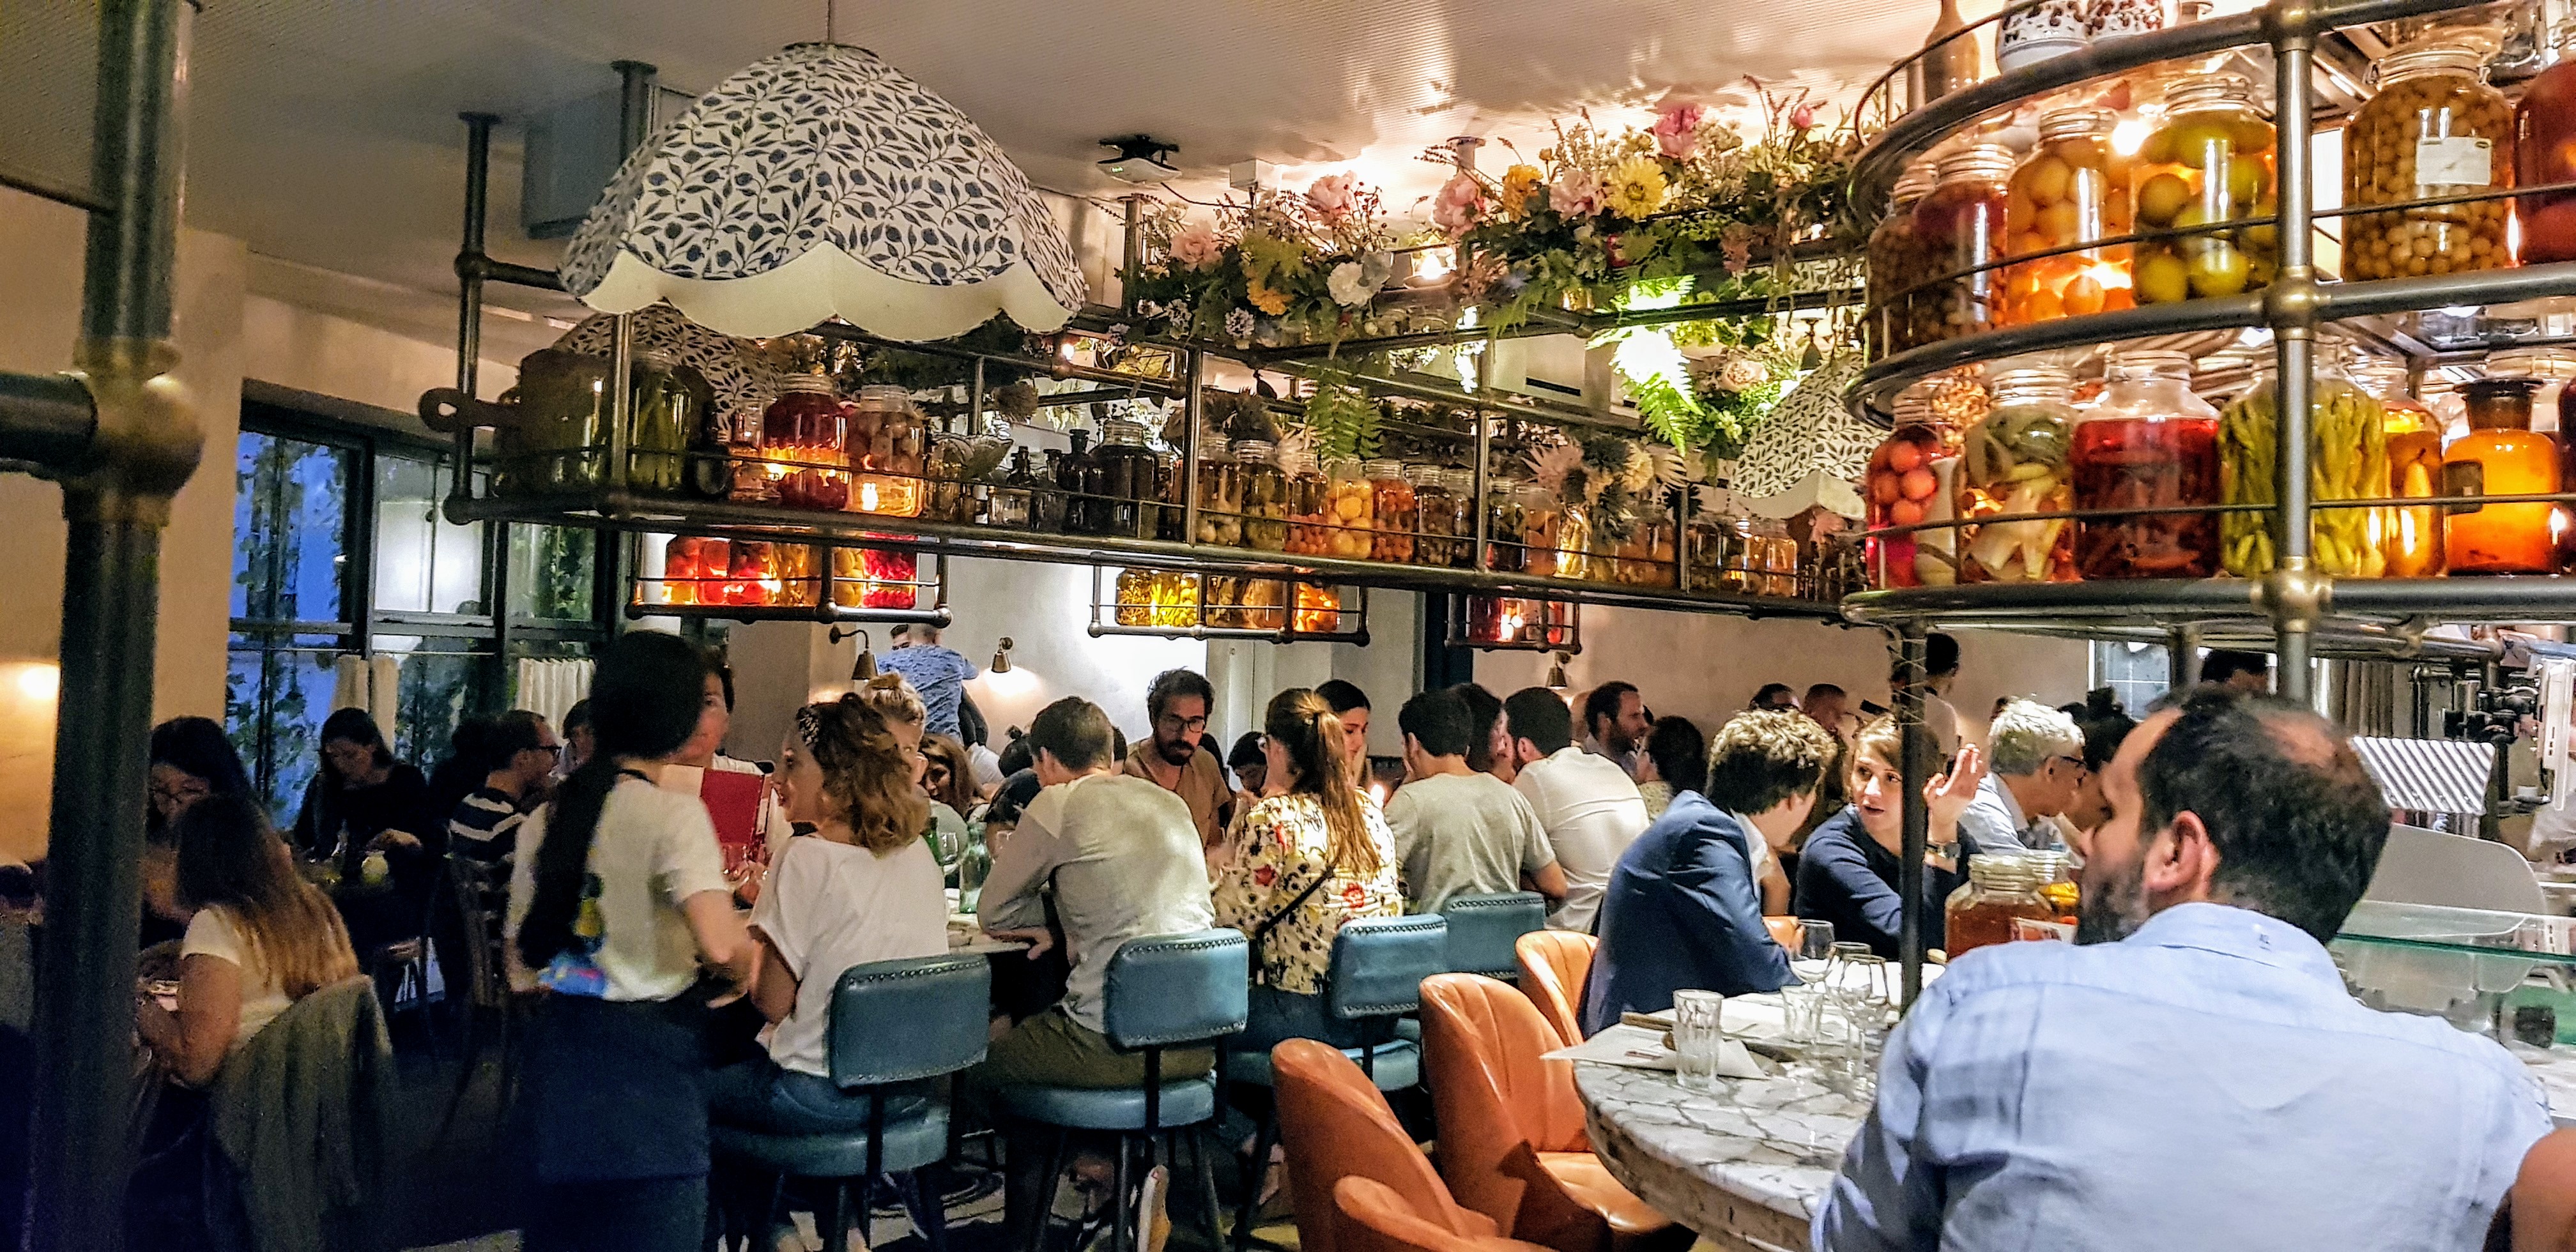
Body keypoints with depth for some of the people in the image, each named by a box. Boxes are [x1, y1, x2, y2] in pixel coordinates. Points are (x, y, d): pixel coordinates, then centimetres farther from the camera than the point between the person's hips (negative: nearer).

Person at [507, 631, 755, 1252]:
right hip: (647, 1053, -6)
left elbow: (524, 948, 14)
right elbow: (720, 944, -28)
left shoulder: (547, 816, 5)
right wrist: (747, 965, -7)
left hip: (562, 1043, 6)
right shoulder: (675, 815, -15)